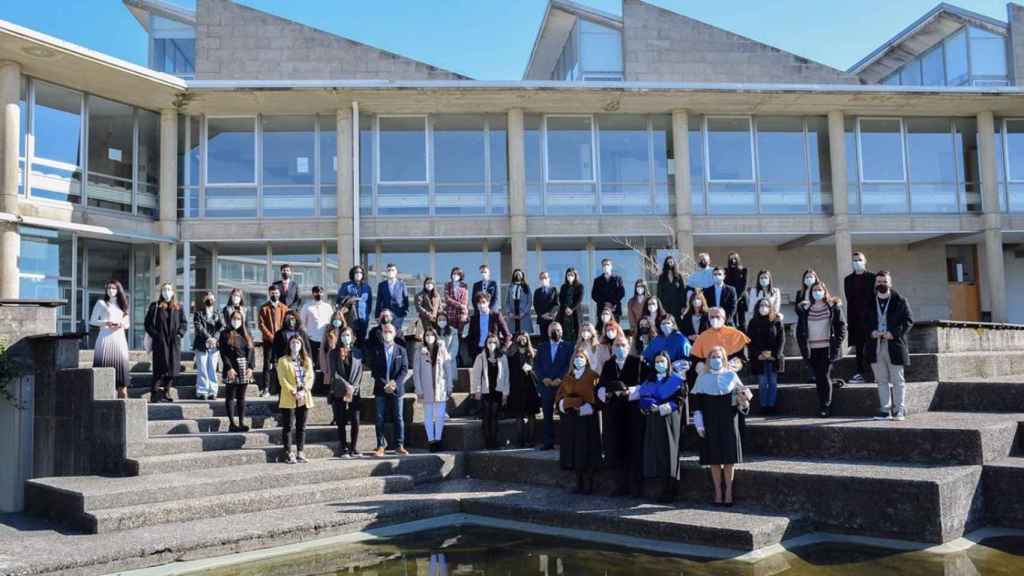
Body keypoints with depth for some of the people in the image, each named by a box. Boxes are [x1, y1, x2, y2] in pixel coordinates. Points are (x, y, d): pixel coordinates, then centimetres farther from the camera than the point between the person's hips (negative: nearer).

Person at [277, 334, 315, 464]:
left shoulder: (307, 360, 11)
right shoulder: (283, 360, 1)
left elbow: (310, 377, 4)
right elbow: (282, 379, -7)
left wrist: (303, 391, -12)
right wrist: (293, 392, -17)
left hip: (304, 398, 3)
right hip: (288, 399, -3)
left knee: (301, 427, 7)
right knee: (287, 427, -1)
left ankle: (300, 453, 12)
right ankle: (289, 453, 4)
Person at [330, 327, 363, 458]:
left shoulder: (357, 352, 10)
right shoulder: (335, 353, 6)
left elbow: (359, 372, 4)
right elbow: (334, 373, -2)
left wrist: (352, 388, -7)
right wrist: (346, 386, -11)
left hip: (354, 392, 1)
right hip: (339, 393, -1)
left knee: (355, 421, -3)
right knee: (341, 423, 1)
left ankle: (354, 449, 4)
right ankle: (343, 450, 6)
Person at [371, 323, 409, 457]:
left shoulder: (401, 350, 6)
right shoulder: (376, 350, 5)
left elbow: (404, 369, 1)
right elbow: (374, 370, -1)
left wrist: (395, 383, -13)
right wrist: (385, 385, -11)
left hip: (396, 389, 0)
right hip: (380, 389, 0)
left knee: (398, 418, 2)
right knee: (380, 419, 1)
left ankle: (399, 445, 7)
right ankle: (381, 446, 5)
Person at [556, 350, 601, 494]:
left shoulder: (592, 376, 2)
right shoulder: (567, 377, 15)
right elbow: (560, 396, 10)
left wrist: (588, 406, -20)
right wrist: (563, 405, -9)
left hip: (587, 418, -4)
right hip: (570, 419, 4)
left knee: (586, 451, -5)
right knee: (574, 451, 3)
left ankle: (588, 485, -1)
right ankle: (579, 484, 9)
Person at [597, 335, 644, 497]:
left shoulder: (637, 362, 2)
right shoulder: (607, 365, 15)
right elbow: (600, 386, 10)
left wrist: (628, 391, -21)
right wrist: (606, 392, -11)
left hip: (633, 412, -4)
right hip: (614, 413, 4)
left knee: (634, 449, -3)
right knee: (616, 450, 3)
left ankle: (636, 486, 3)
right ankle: (621, 485, 11)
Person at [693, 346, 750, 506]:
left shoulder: (731, 375, 4)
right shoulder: (702, 378, 3)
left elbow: (743, 393, 11)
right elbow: (697, 402, 3)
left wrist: (744, 396, -13)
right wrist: (699, 424, -3)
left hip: (728, 422, 0)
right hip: (710, 423, 0)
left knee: (729, 457, 0)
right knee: (714, 458, 3)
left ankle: (728, 491, 9)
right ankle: (718, 491, 13)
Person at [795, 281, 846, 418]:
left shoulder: (833, 307, 2)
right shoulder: (804, 309, 9)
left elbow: (841, 326, 0)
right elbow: (800, 329, 10)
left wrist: (836, 344, -9)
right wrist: (803, 346, 0)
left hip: (827, 348, -3)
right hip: (811, 350, 3)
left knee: (825, 376, -7)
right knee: (818, 378, 6)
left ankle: (826, 406, 1)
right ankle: (822, 406, 14)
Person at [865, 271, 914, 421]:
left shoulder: (899, 300, -2)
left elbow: (908, 321, -3)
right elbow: (864, 321, 12)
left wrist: (895, 333, -15)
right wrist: (871, 332, -8)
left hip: (894, 345, -3)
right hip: (876, 345, 3)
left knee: (897, 380, 3)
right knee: (881, 380, 8)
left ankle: (899, 410, 9)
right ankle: (885, 409, 14)